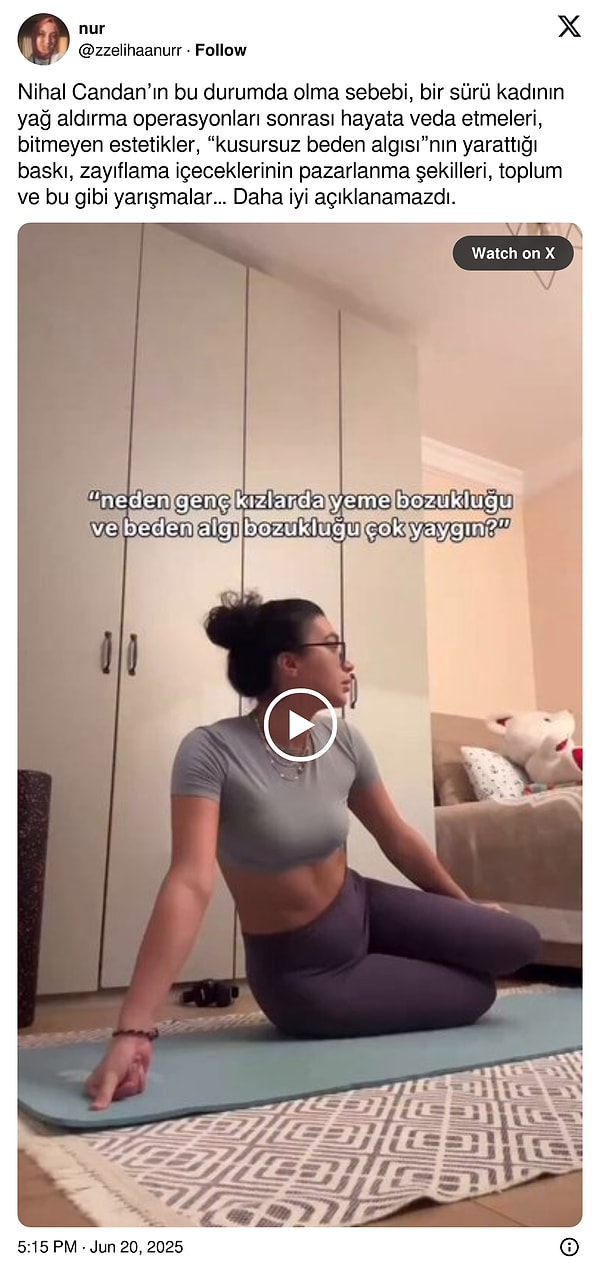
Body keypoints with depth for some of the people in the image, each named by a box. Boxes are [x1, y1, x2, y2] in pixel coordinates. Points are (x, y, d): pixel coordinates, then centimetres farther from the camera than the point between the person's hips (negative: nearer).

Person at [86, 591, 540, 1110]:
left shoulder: (343, 742, -9)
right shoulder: (212, 751, -27)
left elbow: (399, 839, 5)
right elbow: (190, 884, -35)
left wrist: (466, 907, 15)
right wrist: (133, 1031, -42)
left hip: (361, 907, 5)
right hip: (298, 969, -5)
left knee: (519, 943, 0)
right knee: (475, 995, 1)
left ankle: (396, 970, 23)